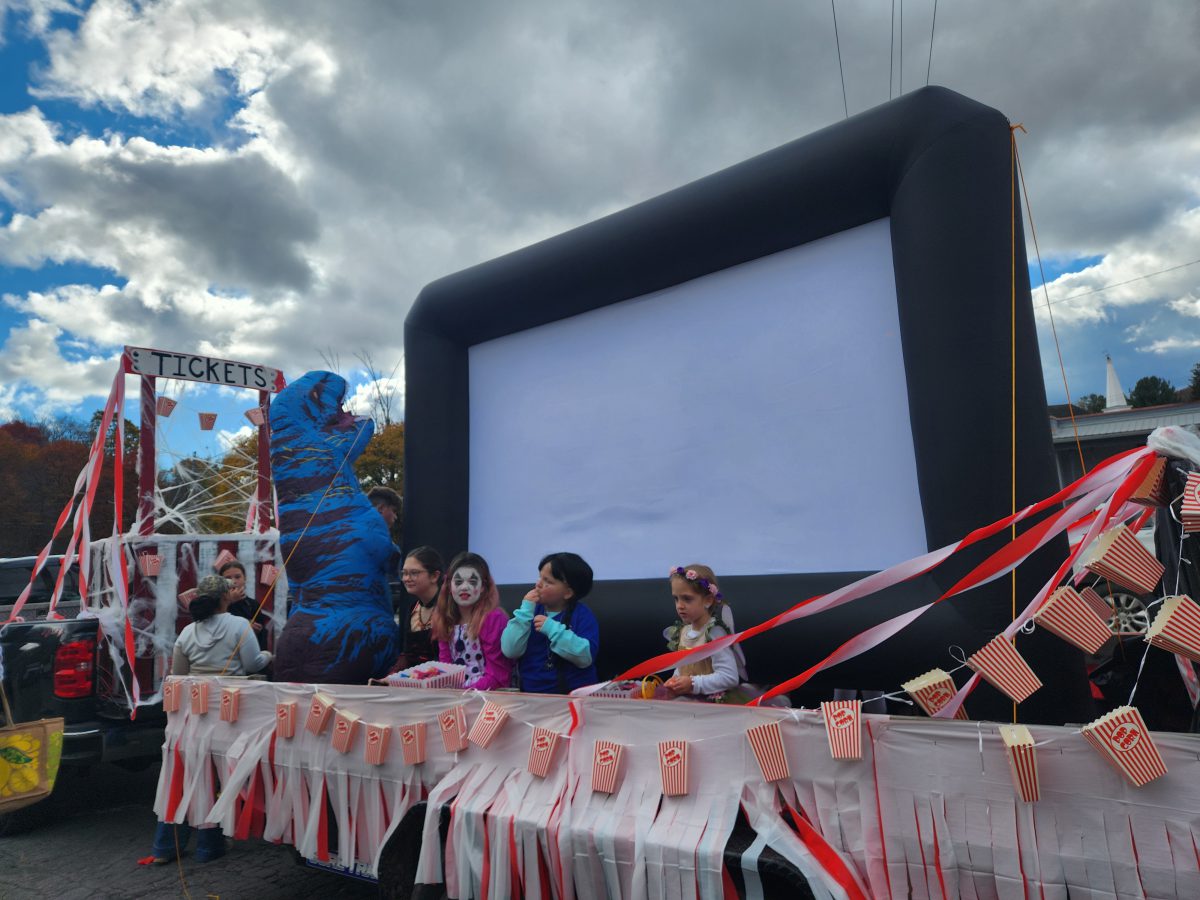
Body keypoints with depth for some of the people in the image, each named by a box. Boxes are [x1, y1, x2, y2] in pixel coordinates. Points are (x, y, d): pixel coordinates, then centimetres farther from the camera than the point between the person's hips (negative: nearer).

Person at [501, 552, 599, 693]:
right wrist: (525, 611, -9)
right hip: (531, 694, 2)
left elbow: (586, 657, -15)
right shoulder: (531, 611, 8)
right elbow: (510, 652, -3)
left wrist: (554, 629, -18)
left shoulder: (582, 615, -2)